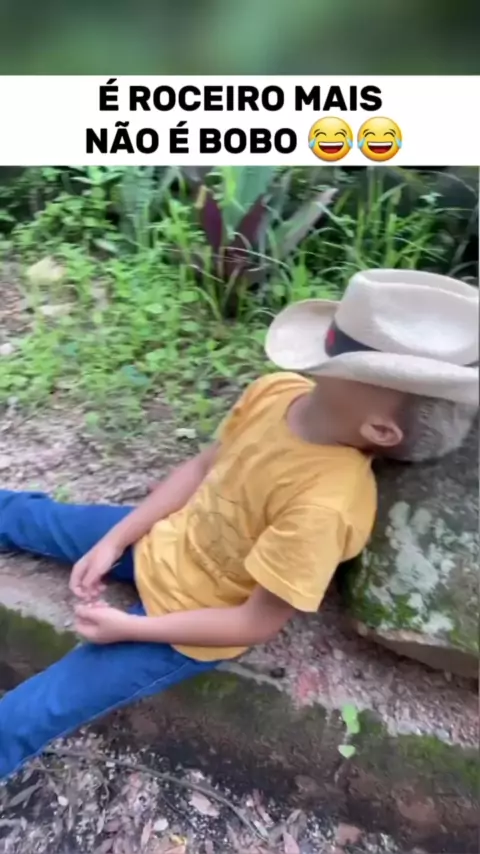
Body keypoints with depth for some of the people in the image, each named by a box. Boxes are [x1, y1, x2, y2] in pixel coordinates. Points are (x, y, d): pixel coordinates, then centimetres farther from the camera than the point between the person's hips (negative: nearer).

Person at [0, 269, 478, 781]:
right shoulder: (277, 392, -17)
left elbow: (258, 624, -24)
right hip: (163, 542, 6)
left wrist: (128, 628, -18)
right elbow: (202, 468, -2)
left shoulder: (324, 505, -37)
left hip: (187, 627, -6)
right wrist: (114, 541, -4)